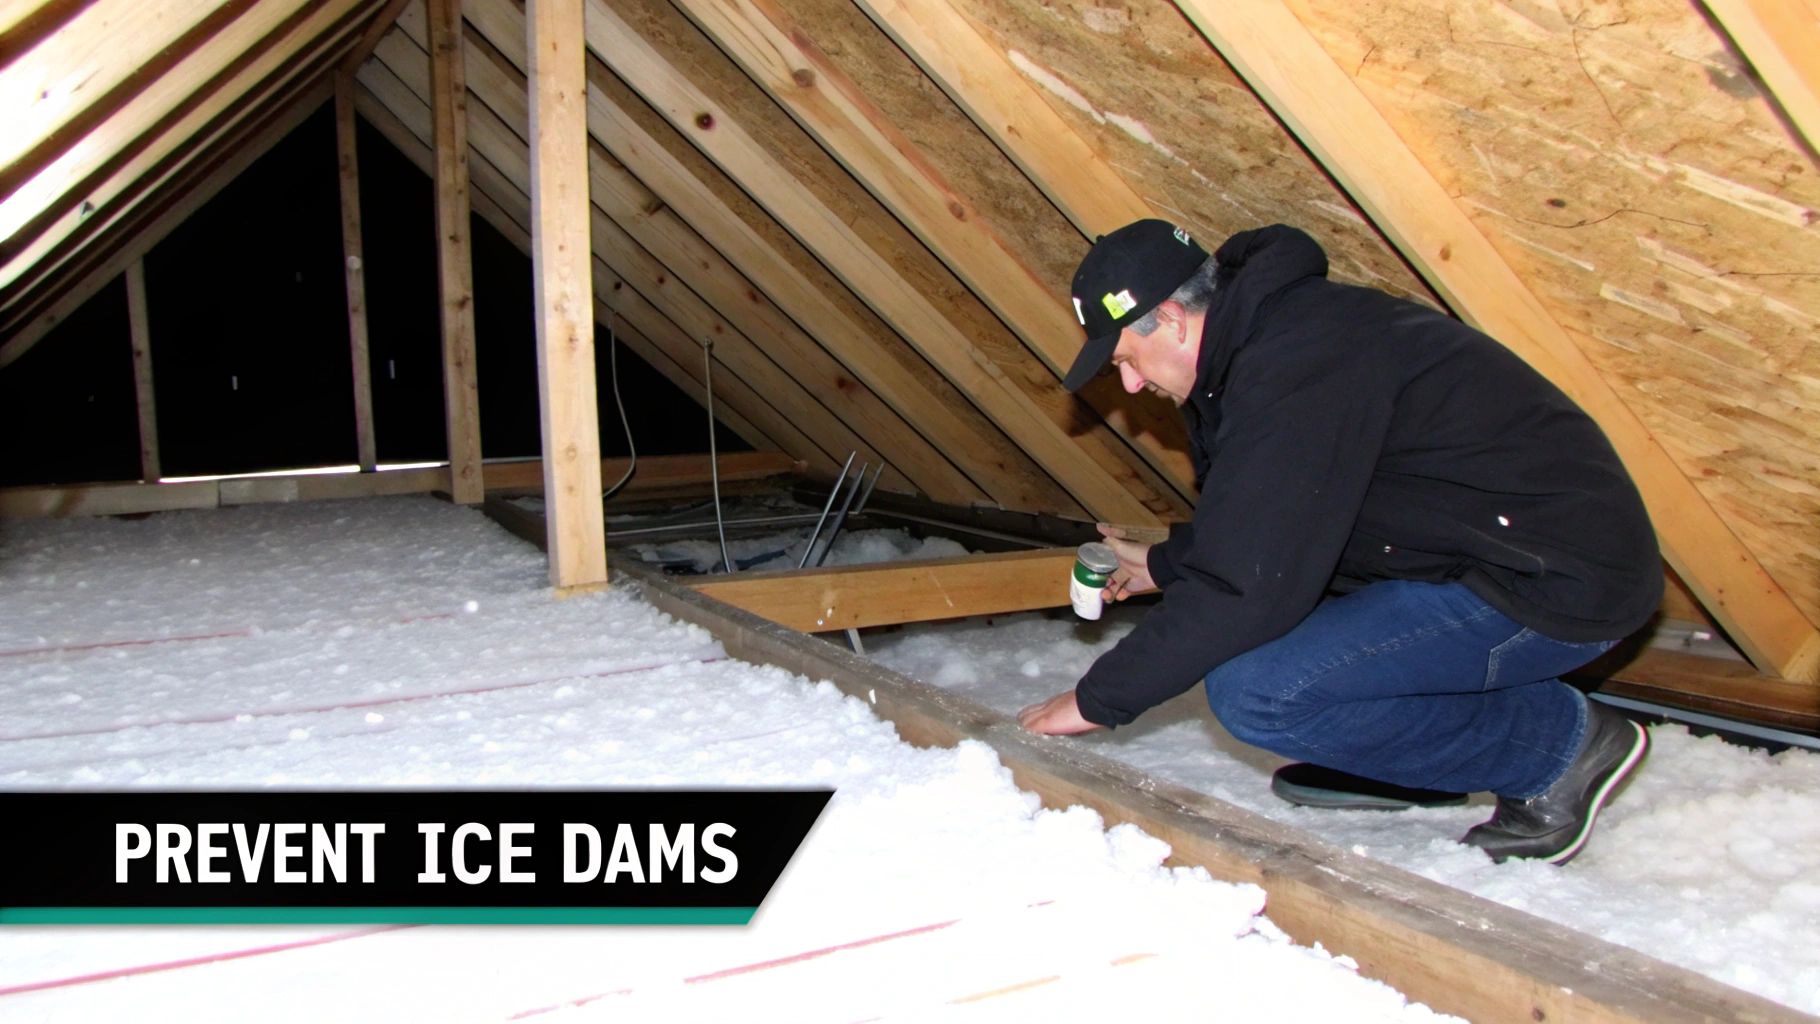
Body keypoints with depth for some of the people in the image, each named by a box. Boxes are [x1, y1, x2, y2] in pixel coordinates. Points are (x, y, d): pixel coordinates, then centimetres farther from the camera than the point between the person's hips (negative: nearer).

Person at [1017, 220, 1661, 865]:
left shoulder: (1296, 364, -23)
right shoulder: (1274, 329, 9)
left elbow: (1247, 584, -25)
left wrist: (1100, 698, -16)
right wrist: (1165, 564, 27)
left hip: (1557, 582, -10)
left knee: (1255, 691, -19)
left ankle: (1558, 744, -3)